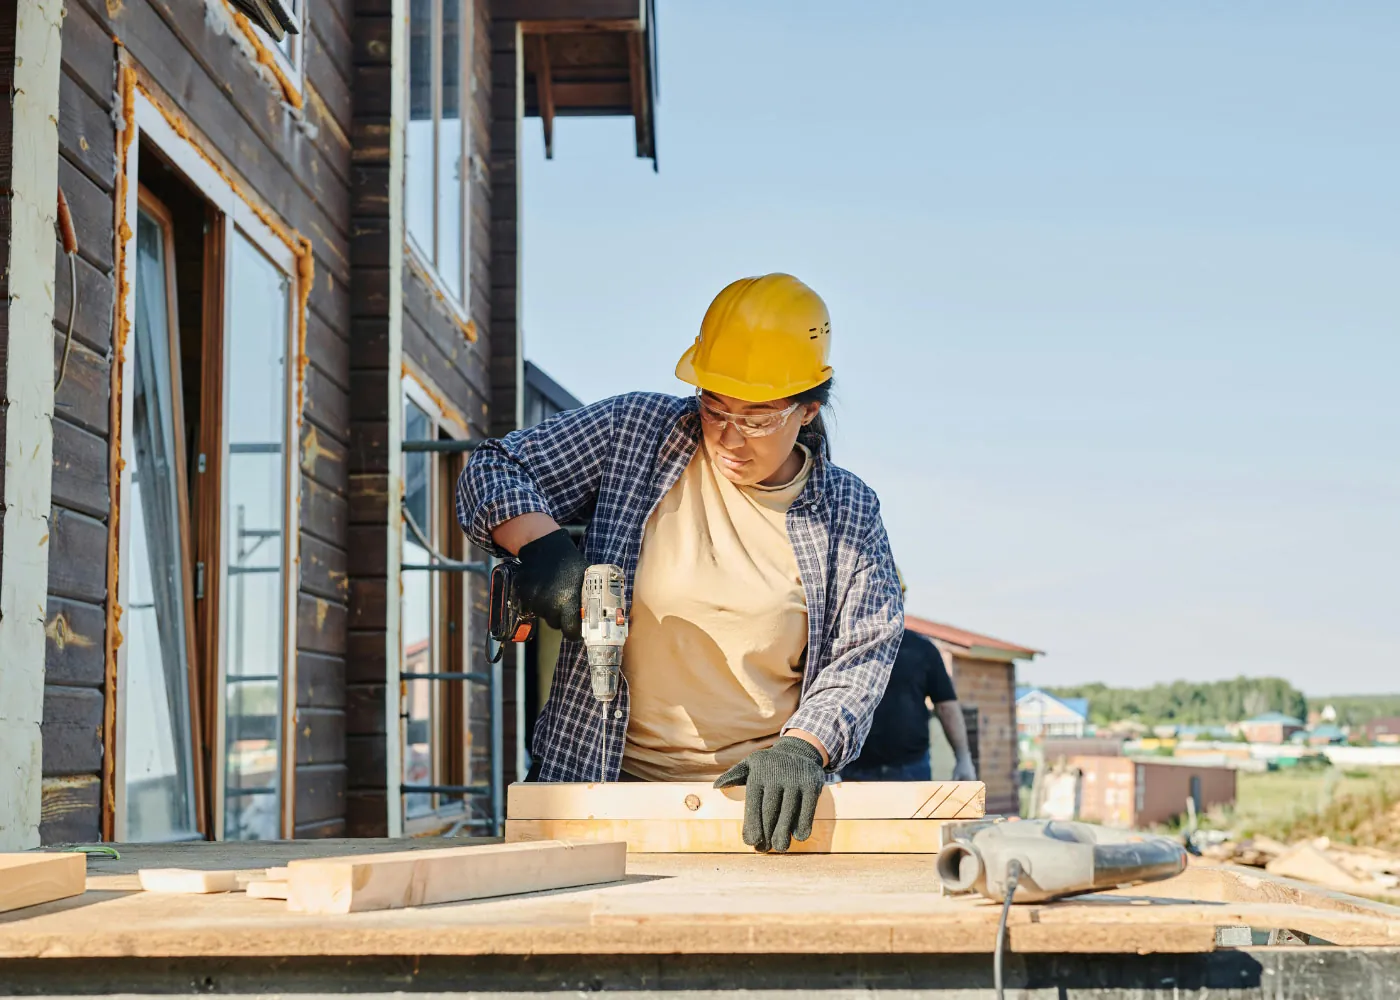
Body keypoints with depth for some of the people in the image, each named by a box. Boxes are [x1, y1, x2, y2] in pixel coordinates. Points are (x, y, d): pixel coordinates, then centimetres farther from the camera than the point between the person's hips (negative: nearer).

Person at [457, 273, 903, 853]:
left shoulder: (848, 515, 4)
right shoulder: (637, 432, 2)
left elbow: (862, 656, 3)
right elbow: (492, 472, 8)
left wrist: (801, 746, -16)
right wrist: (540, 545, -13)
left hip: (756, 796, 0)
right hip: (604, 779, 1)